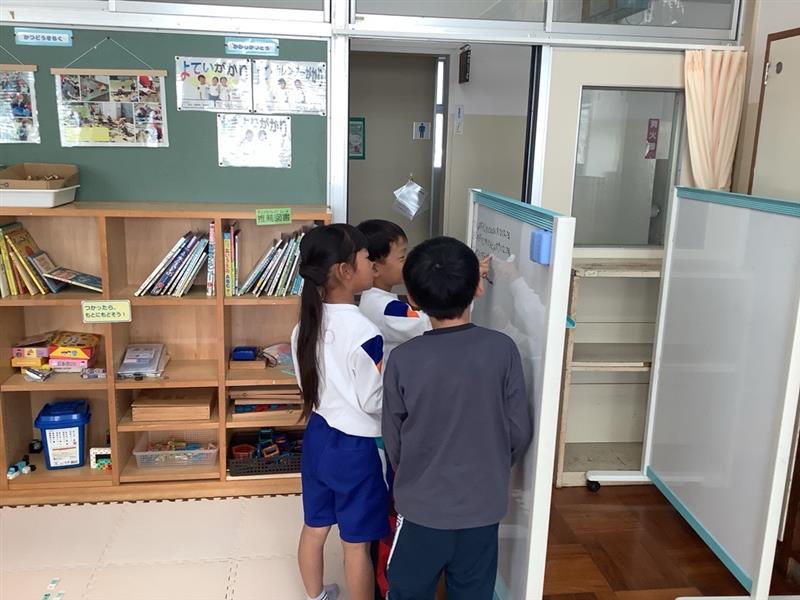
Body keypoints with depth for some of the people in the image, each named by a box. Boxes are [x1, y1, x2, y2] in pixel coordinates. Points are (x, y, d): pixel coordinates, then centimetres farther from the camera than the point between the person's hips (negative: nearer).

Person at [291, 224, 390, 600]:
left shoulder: (306, 323, -4)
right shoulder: (364, 333, -27)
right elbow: (375, 403, -20)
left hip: (317, 436, 7)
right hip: (357, 447, -7)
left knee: (314, 529, 23)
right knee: (356, 543, 11)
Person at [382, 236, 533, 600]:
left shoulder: (403, 359, -16)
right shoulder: (502, 349, -14)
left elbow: (392, 440, -4)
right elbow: (520, 432, -7)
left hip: (421, 506, -1)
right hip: (483, 506, 1)